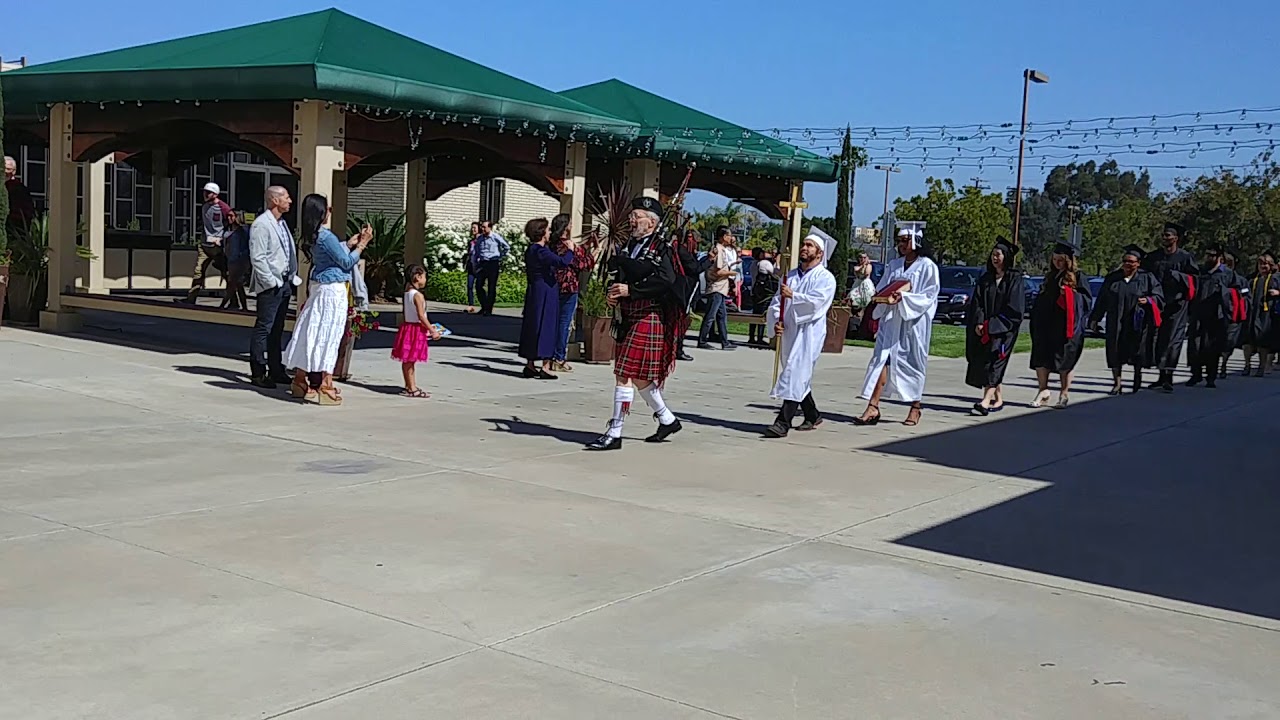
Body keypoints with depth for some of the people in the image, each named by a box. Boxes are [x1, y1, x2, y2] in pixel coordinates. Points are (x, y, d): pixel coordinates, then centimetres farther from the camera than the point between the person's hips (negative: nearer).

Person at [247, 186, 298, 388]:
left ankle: (276, 370, 21)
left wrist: (293, 277, 12)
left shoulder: (282, 223, 16)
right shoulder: (261, 224, -13)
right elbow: (257, 258, -18)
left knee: (277, 329, 14)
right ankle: (258, 373, 0)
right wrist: (271, 281, -18)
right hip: (270, 286, -9)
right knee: (264, 328, -5)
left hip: (285, 283, 9)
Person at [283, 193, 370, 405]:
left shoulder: (312, 236, 9)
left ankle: (299, 380, 20)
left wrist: (351, 242, 18)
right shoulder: (326, 236, -19)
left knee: (313, 332, 13)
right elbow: (346, 262, -13)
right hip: (334, 290, -9)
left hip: (320, 287, 9)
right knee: (329, 335, -4)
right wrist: (362, 244, -4)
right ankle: (325, 386, -1)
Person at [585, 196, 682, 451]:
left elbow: (666, 282, -23)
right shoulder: (630, 246, 15)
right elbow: (617, 274, 22)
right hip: (627, 319, 9)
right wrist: (613, 292, -1)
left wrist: (630, 290, -25)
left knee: (625, 374, -10)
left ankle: (614, 434, -6)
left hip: (647, 318, -8)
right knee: (639, 377, 15)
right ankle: (668, 420, 32)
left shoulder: (662, 249, -8)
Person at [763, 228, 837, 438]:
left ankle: (783, 422, -20)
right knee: (800, 376, 16)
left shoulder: (825, 278, -2)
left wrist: (793, 295, -22)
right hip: (788, 332, 7)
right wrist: (775, 322, -6)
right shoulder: (791, 276, 16)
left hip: (808, 332, -7)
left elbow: (817, 302, -18)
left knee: (795, 375, -15)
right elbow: (776, 302, 11)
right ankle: (812, 415, 32)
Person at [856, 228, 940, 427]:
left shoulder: (927, 266, -3)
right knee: (882, 359, -6)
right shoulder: (894, 265, 13)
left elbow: (929, 297, -9)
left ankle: (915, 409, 16)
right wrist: (883, 296, -7)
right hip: (891, 320, 4)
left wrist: (903, 297, -20)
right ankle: (873, 407, -10)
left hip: (914, 321, -4)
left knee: (913, 363, 3)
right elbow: (881, 289, 16)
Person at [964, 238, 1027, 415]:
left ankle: (986, 401, -25)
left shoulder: (1016, 280, -3)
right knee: (982, 363, 5)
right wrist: (979, 323, -8)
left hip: (1003, 329, -6)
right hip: (984, 328, 6)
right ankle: (998, 399, 17)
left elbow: (1013, 308, -9)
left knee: (993, 362, -16)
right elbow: (976, 303, 8)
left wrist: (992, 324, -15)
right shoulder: (985, 279, 13)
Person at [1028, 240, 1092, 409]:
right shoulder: (1050, 277, 17)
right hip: (1045, 324, 5)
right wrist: (1036, 318, 11)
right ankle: (1043, 391, 8)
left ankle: (1064, 394, 10)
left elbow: (1087, 298, -4)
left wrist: (1071, 294, -19)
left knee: (1064, 359, 0)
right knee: (1041, 358, 0)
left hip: (1066, 325, -5)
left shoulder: (1077, 276, 0)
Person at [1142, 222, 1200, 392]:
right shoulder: (1154, 257, 10)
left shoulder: (1185, 257, -2)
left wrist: (1173, 275, -13)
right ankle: (1162, 376, 16)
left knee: (1171, 339, -7)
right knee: (1159, 340, 7)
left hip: (1176, 303, -4)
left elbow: (1193, 278, -3)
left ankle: (1168, 377, -6)